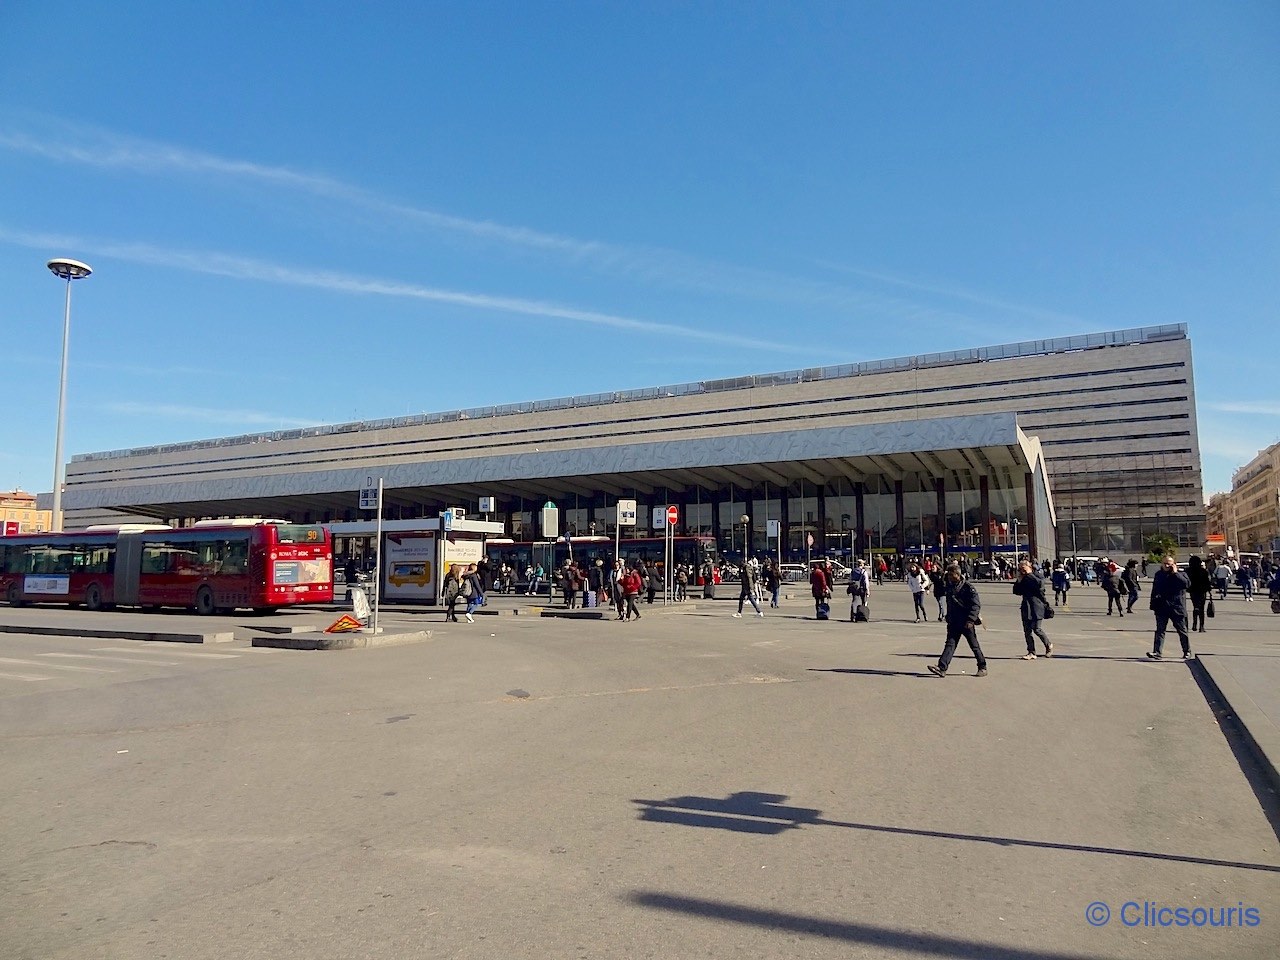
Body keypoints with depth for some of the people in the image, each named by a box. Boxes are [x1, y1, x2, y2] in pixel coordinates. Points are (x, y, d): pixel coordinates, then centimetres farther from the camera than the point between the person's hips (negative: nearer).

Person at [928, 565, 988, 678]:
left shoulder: (968, 587, -12)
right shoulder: (949, 586, 9)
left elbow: (976, 605, -16)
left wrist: (970, 620, -23)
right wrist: (948, 618, 21)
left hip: (967, 623, -6)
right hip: (954, 622, 6)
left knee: (974, 646, 7)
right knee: (950, 644, -5)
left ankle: (983, 668, 23)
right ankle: (941, 668, -16)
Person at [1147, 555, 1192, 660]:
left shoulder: (1180, 574, -2)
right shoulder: (1158, 574, 10)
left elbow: (1187, 584, -23)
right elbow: (1154, 590, 17)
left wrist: (1175, 573, -18)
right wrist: (1153, 604, 12)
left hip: (1177, 608, -3)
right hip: (1162, 608, 3)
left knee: (1182, 631, 9)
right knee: (1160, 630, 0)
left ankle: (1187, 652, 23)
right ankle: (1156, 652, -2)